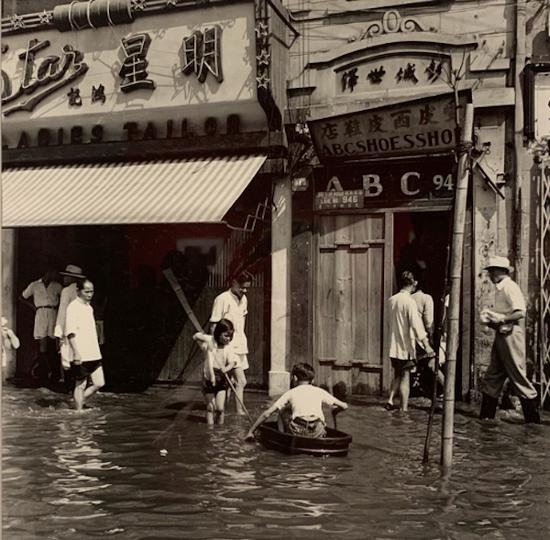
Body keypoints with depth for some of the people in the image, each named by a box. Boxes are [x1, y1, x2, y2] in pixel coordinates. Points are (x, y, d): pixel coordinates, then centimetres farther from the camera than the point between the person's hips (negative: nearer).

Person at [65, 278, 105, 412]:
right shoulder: (73, 307, -11)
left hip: (93, 355, 8)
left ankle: (79, 402, 24)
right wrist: (76, 353, -23)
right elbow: (70, 333, -17)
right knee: (81, 385, 1)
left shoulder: (89, 307, 15)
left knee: (99, 383, 8)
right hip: (80, 356, -8)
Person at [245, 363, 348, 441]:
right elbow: (344, 406, 23)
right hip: (318, 434, 1)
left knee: (283, 410, 25)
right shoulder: (320, 391, 20)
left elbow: (266, 414, 12)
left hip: (297, 432, -1)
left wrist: (251, 431, 21)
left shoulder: (291, 392, 17)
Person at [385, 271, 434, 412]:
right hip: (406, 347, -6)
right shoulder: (409, 301, -16)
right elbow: (416, 324, -23)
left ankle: (390, 399, 10)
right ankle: (404, 408, 1)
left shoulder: (392, 299, 7)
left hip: (394, 346, 6)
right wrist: (426, 345, -24)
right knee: (405, 377, 0)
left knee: (398, 375, 20)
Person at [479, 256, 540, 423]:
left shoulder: (510, 287, -13)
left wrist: (500, 318, -21)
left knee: (518, 377, -5)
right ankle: (486, 416, 18)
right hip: (501, 336, 10)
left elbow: (520, 312, -23)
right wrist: (490, 320, 7)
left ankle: (533, 420, 3)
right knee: (492, 378, 11)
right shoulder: (500, 289, 16)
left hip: (511, 336, -10)